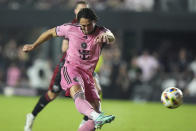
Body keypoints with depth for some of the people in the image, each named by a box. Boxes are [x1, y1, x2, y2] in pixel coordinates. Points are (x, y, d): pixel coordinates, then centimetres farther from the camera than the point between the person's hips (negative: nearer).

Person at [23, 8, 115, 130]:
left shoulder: (101, 32, -1)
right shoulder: (71, 29, 1)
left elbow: (111, 37, -26)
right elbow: (51, 32, 18)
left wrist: (106, 36, -51)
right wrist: (33, 46, 27)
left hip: (88, 74, 4)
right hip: (71, 68, -4)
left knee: (96, 110, -8)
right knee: (79, 95, -36)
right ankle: (97, 117, -64)